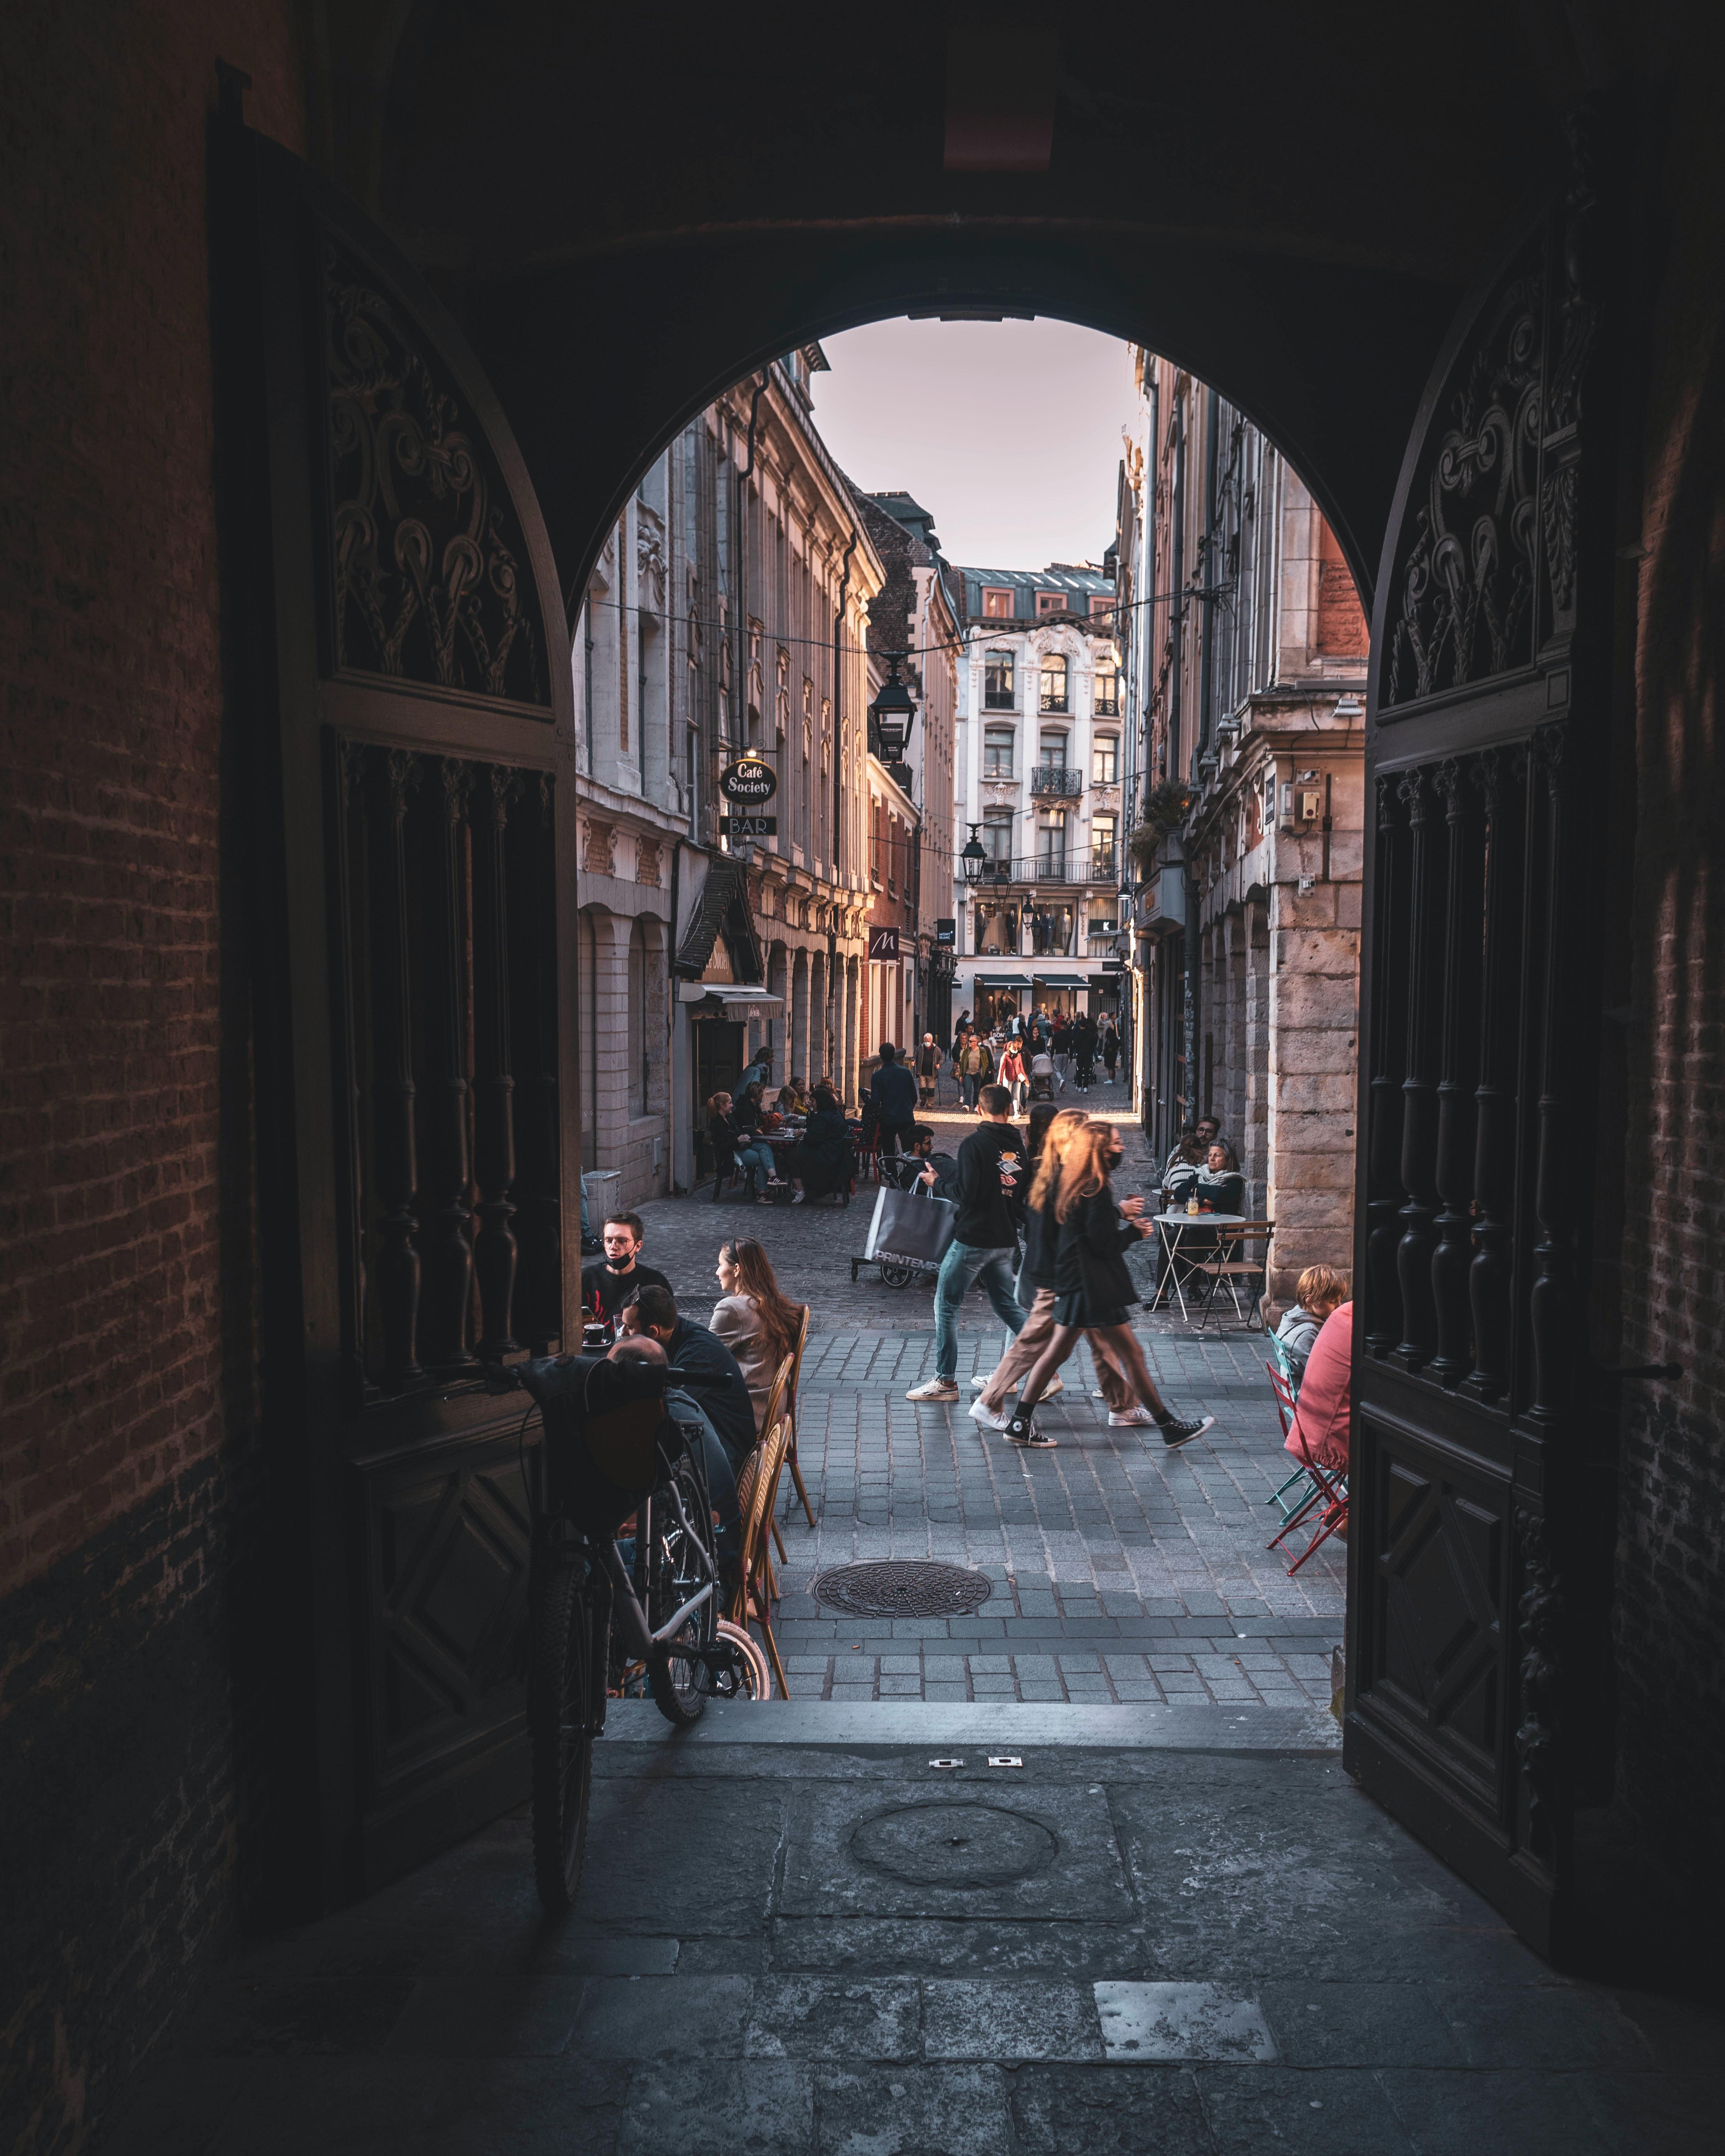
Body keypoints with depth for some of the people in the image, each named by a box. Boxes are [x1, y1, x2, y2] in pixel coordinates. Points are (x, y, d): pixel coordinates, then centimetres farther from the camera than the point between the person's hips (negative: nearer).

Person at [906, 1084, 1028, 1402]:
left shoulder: (975, 1144, -12)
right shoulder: (1019, 1147, 6)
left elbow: (965, 1193, -17)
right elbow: (1026, 1199, 10)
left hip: (973, 1238, -6)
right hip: (1006, 1241, 6)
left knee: (946, 1305, 3)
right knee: (1007, 1306, 17)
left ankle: (946, 1381, 5)